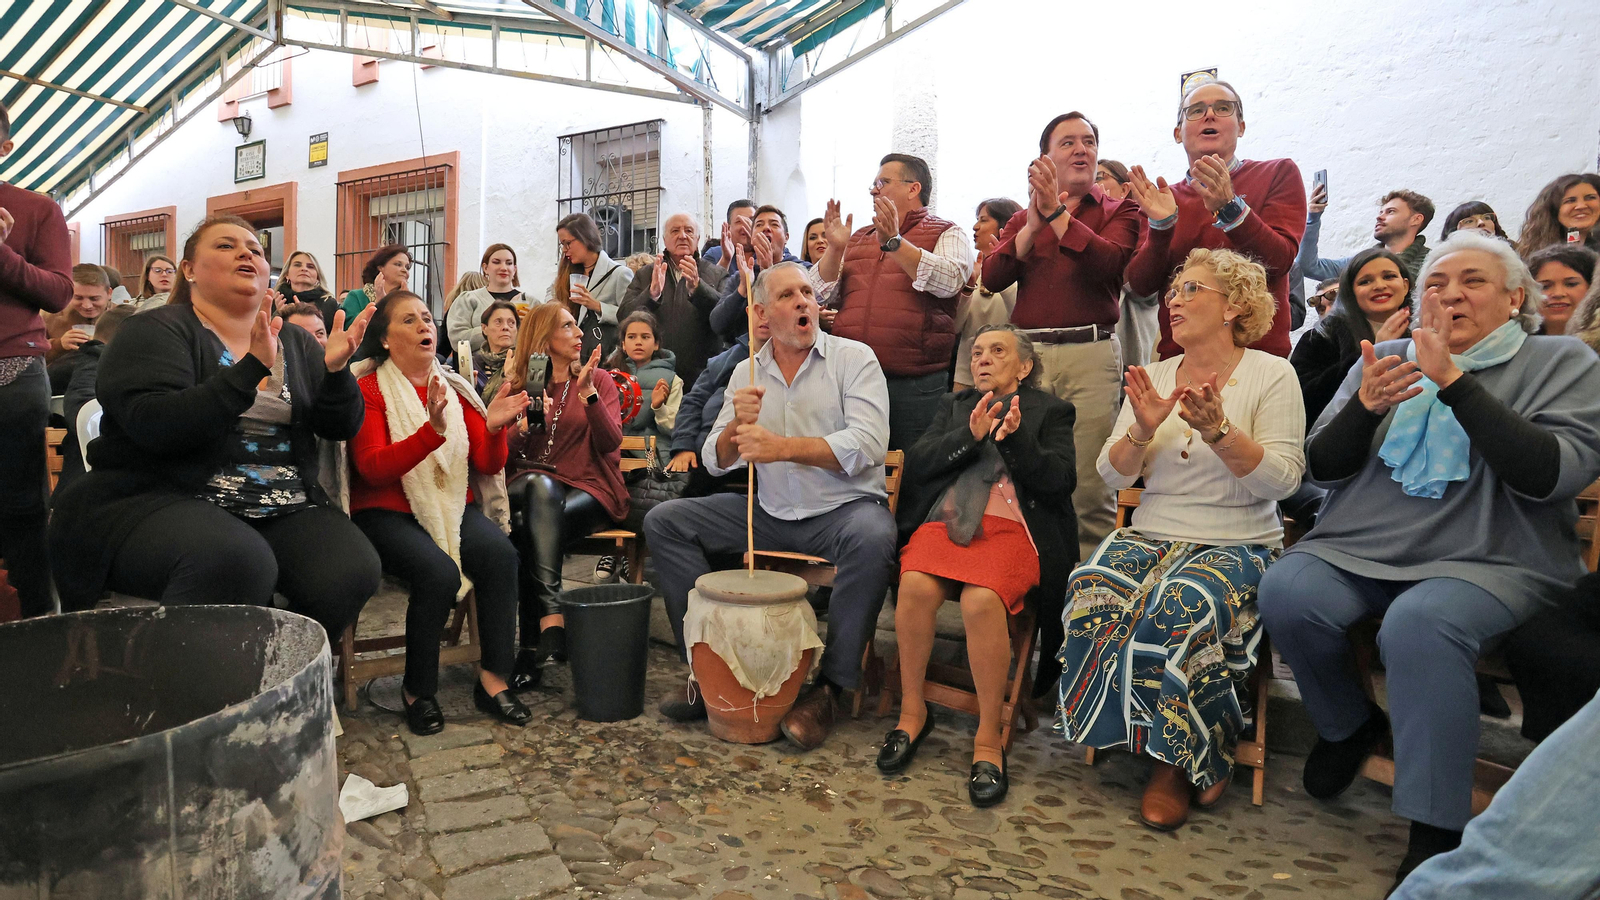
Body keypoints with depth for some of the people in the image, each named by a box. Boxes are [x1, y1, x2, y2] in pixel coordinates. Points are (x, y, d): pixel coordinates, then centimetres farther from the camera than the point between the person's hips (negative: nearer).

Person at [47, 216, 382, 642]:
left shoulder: (295, 343, 16)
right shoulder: (155, 331, 2)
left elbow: (341, 428, 9)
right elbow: (155, 426, -15)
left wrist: (335, 370, -10)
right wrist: (252, 368, -23)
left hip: (283, 508, 4)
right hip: (159, 497, -4)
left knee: (352, 571, -25)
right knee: (236, 564, -37)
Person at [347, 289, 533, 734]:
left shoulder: (455, 388, 11)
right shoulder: (368, 389, -3)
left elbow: (488, 465, 5)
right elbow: (373, 468, -17)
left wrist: (494, 428, -17)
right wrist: (432, 430, -30)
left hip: (454, 508, 4)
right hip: (387, 513, -4)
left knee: (501, 553, -26)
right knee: (439, 572, -31)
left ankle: (493, 680, -16)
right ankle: (418, 691, -9)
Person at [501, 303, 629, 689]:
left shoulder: (599, 379, 10)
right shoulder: (520, 383, 14)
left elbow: (611, 443, -5)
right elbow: (508, 454, 6)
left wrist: (588, 393, -16)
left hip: (590, 489, -1)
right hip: (531, 487, 1)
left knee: (532, 526, -32)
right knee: (539, 484, -36)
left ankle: (532, 645, -34)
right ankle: (551, 618, -44)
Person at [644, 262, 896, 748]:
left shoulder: (854, 358, -3)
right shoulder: (746, 373, 9)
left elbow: (868, 444, -19)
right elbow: (715, 462, 5)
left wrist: (783, 447, -26)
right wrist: (737, 425, -17)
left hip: (844, 508, -4)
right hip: (770, 513, 5)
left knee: (872, 537, -38)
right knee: (664, 521, -6)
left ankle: (828, 687, -20)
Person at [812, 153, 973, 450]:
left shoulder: (946, 234, 7)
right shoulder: (858, 238, 21)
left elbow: (949, 281, -14)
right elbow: (820, 296, 13)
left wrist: (894, 242, -17)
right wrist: (835, 248, -2)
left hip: (915, 382, -4)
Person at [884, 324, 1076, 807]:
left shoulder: (1051, 411, 19)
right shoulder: (955, 406, 28)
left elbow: (1061, 481, 3)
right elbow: (917, 464, 10)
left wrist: (1014, 438, -11)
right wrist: (970, 434, -5)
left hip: (1014, 528, -2)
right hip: (945, 521, 3)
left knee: (981, 599, -34)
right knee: (916, 585, -30)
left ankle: (989, 737, -20)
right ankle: (912, 709, -11)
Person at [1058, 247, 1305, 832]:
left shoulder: (1272, 375, 1)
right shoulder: (1153, 377, 12)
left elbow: (1283, 480, -11)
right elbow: (1113, 476, 5)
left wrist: (1217, 428, -23)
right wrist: (1142, 430, -14)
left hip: (1238, 544, -4)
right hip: (1150, 536, 4)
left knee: (1180, 608, -34)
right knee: (1093, 595, -26)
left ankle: (1173, 761, -9)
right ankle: (1181, 752, -7)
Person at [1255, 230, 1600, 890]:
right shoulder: (1384, 360, 16)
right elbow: (1323, 466, 9)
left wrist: (1453, 381, -16)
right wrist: (1365, 406, -11)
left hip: (1491, 560, -3)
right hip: (1355, 550, 4)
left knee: (1419, 624, -36)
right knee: (1286, 593, -27)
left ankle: (1437, 835, -21)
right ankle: (1349, 725, 3)